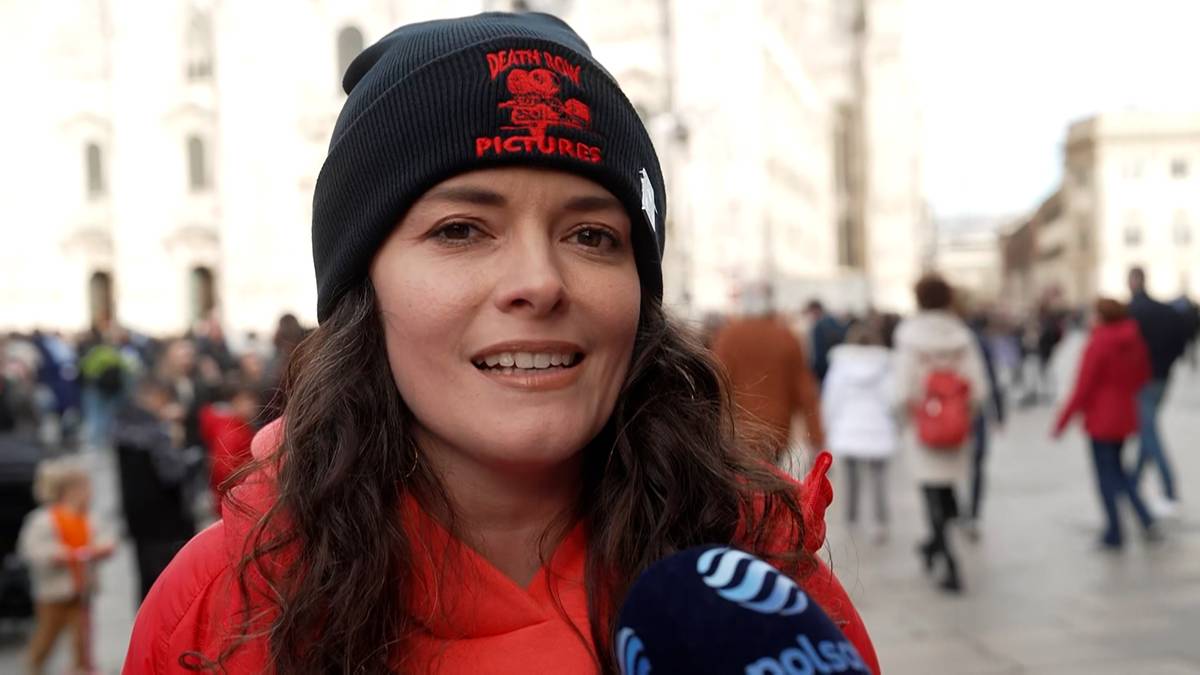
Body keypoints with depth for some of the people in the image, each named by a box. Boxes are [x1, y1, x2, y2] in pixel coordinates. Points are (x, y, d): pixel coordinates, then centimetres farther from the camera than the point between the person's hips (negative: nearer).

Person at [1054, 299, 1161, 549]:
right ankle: (1146, 519, 9)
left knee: (1106, 476, 4)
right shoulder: (1134, 340, 0)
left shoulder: (1098, 343, -19)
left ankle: (1114, 534, 10)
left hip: (1101, 418, -6)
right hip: (1126, 416, 7)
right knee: (1118, 468, 21)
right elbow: (1143, 375, 11)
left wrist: (1063, 420, -12)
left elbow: (1083, 387, -19)